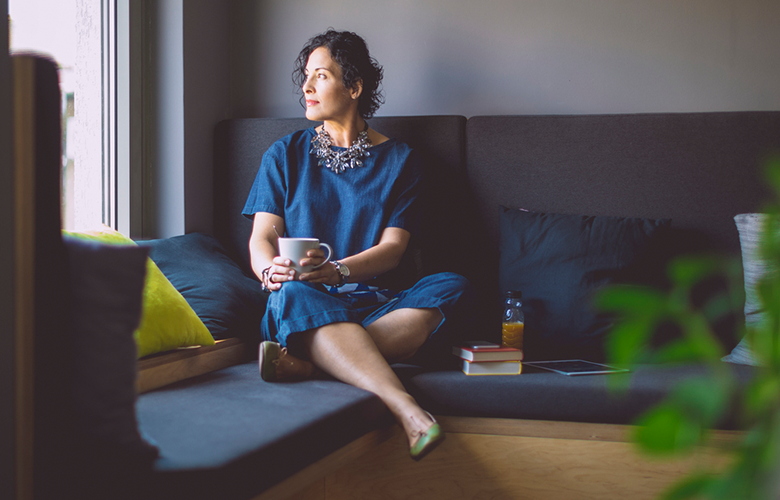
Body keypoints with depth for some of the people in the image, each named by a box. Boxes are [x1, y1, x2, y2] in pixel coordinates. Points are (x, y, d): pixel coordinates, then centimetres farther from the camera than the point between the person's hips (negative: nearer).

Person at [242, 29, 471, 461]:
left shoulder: (398, 159, 12)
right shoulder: (284, 155, 15)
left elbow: (392, 248, 0)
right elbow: (261, 238, 7)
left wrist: (334, 270, -21)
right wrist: (271, 270, -19)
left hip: (372, 303, 1)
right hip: (305, 303, 0)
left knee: (450, 286, -29)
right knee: (292, 293, -37)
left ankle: (307, 364, -41)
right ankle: (408, 411, -51)